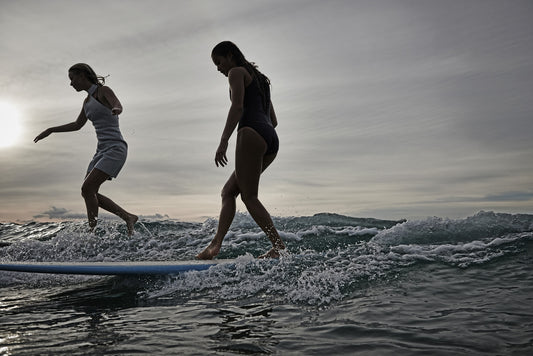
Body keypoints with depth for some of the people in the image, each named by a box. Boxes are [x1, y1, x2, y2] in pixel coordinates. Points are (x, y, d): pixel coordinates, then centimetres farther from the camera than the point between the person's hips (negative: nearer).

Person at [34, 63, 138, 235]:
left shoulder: (104, 91, -6)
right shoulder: (87, 101, 18)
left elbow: (117, 105, -28)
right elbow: (77, 125, 32)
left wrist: (116, 110, -52)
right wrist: (50, 130, 33)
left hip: (115, 148, -9)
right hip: (102, 150, 9)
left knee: (87, 188, -18)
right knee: (89, 192, 4)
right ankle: (128, 217, 11)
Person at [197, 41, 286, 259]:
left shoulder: (237, 72, 6)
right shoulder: (260, 79, 31)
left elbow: (237, 107, -12)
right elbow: (273, 121, 26)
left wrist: (223, 141, -18)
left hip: (252, 134, -9)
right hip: (271, 140, 9)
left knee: (249, 197, -8)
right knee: (228, 192, 9)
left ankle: (279, 247, -11)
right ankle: (216, 243, 4)